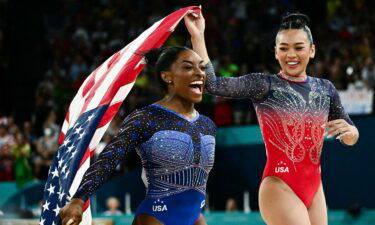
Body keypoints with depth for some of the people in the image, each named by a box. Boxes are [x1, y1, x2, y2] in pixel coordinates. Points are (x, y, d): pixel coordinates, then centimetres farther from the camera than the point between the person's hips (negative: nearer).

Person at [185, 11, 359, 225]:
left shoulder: (325, 89, 10)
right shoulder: (264, 85, -4)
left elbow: (350, 138, 16)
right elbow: (212, 84, -17)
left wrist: (349, 131, -8)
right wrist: (197, 36, -24)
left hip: (314, 189, 6)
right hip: (280, 189, -6)